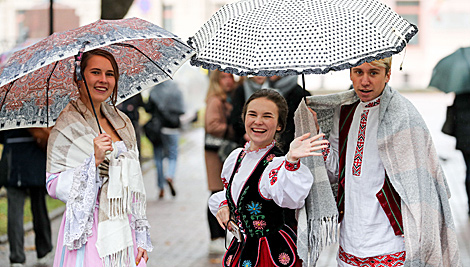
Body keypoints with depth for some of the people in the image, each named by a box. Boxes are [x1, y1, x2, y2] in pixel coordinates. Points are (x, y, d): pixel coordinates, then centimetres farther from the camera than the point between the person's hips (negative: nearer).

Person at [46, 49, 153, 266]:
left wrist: (142, 236, 10)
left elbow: (134, 181, 13)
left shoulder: (122, 122, 12)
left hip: (124, 230, 5)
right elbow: (53, 186, -12)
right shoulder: (68, 125, -6)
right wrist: (94, 160, -22)